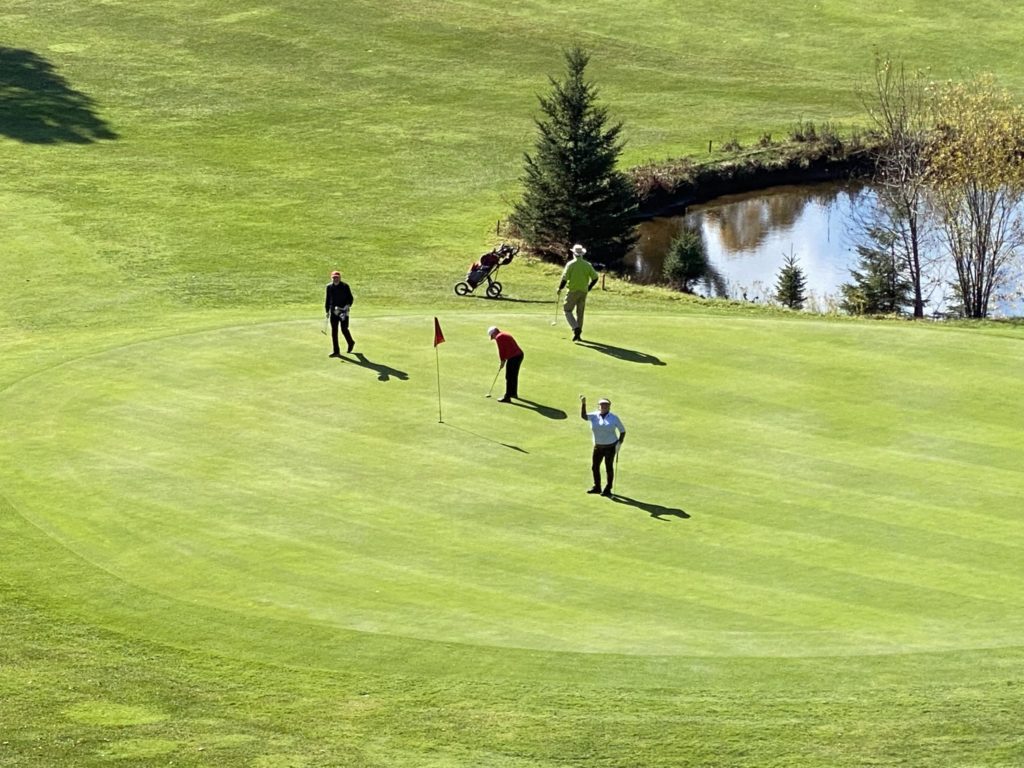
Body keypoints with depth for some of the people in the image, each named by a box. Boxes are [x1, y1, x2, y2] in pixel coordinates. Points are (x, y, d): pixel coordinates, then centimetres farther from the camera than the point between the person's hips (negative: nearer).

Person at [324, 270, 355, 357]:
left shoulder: (345, 286, -6)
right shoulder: (329, 287, 5)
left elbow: (350, 298, -2)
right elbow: (327, 299, 13)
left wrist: (347, 306, -17)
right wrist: (327, 311, 11)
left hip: (343, 311, -3)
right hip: (333, 312, 3)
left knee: (344, 329, -1)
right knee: (334, 331, 0)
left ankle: (351, 342, 31)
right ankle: (336, 352, 5)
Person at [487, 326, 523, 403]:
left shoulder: (499, 337, -10)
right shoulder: (505, 334, 20)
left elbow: (501, 350, -11)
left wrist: (502, 362, 0)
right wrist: (504, 361, 18)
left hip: (513, 358, -10)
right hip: (519, 354, 10)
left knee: (509, 378, -6)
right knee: (514, 376, 24)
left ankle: (507, 397, -6)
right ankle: (514, 393, 38)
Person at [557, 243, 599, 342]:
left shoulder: (570, 264, -10)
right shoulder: (587, 265, 2)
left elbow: (565, 278, -13)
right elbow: (595, 277, 3)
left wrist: (559, 289, 2)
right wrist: (588, 287, 18)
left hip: (573, 291, -4)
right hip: (583, 292, 4)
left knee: (567, 310, 4)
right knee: (580, 312, 14)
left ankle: (576, 328, -17)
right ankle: (578, 334, 17)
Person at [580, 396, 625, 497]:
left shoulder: (614, 418, -5)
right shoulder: (594, 416, -2)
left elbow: (622, 431, 2)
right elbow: (583, 416, -20)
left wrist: (619, 443, -9)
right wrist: (583, 404, -32)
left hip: (610, 446, -3)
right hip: (598, 446, 3)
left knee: (609, 467, 2)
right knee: (594, 466, 11)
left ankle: (608, 489, 14)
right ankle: (597, 487, 28)